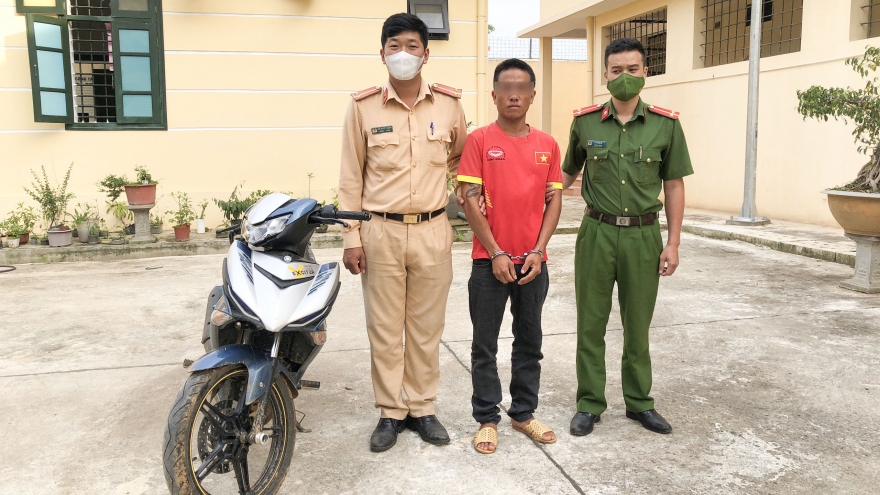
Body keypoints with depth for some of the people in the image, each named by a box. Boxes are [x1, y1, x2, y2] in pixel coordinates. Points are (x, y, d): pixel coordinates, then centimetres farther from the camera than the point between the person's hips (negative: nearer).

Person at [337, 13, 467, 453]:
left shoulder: (448, 103, 3)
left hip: (432, 232, 1)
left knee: (426, 326, 10)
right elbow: (351, 177, 1)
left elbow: (460, 157, 22)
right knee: (384, 328, 7)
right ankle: (390, 412, 22)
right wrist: (351, 238, -3)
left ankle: (422, 408, 26)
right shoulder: (362, 107, -1)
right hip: (381, 233, -1)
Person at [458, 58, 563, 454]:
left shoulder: (547, 144, 5)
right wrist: (496, 252, -12)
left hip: (532, 261, 3)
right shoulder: (479, 140, -4)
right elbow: (470, 201, -8)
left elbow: (554, 201, 5)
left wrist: (538, 251, -6)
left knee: (530, 343, 13)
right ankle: (487, 419, 20)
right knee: (485, 346, 6)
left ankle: (524, 413, 29)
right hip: (490, 260, -3)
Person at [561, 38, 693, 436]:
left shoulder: (666, 125, 0)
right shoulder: (585, 122, 1)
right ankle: (590, 404, 20)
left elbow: (674, 186, 3)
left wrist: (673, 242, -1)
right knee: (591, 324, 6)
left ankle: (639, 402, 28)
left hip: (643, 235, 0)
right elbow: (569, 172, 14)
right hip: (597, 233, 0)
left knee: (637, 324, 11)